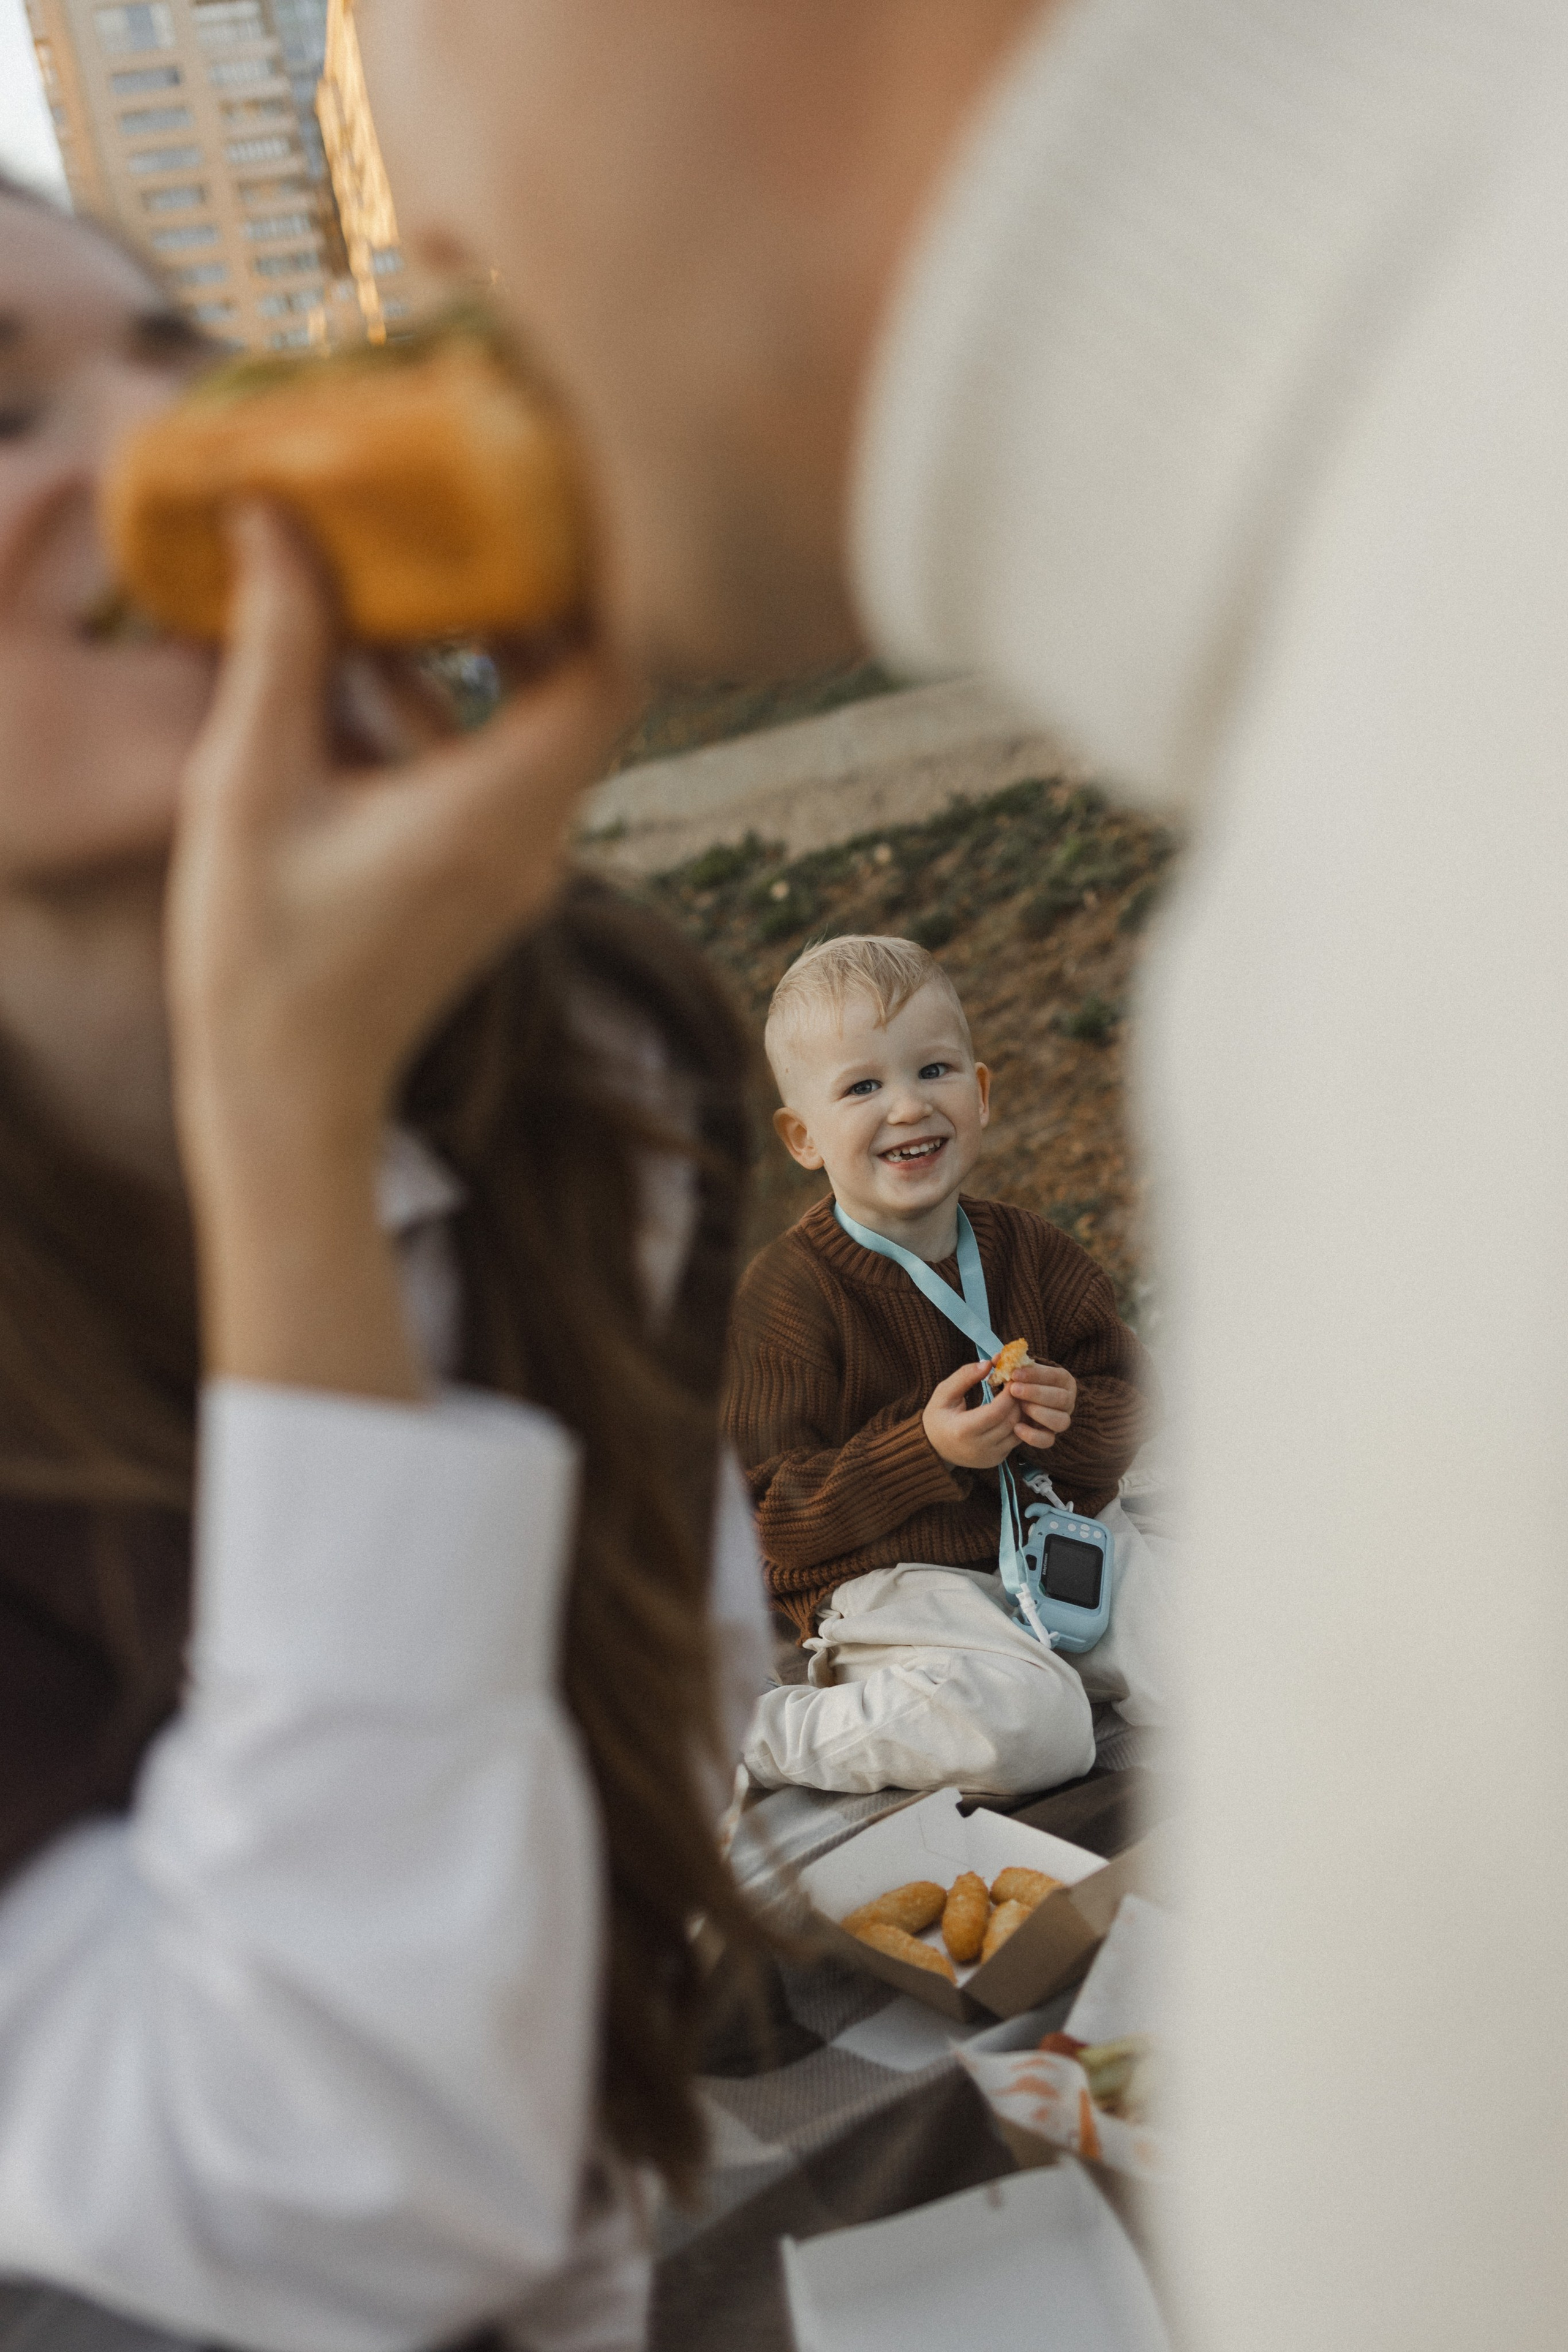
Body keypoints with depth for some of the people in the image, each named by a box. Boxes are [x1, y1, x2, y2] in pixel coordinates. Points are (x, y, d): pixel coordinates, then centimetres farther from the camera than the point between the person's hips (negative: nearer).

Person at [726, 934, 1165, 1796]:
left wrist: (1071, 1417, -18)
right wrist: (928, 1449, -28)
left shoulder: (1030, 1250, 3)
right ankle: (756, 1734, -10)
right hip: (889, 1582, -5)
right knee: (1026, 1727, -30)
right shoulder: (783, 1293, -14)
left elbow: (1130, 1404, 7)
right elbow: (772, 1516, -16)